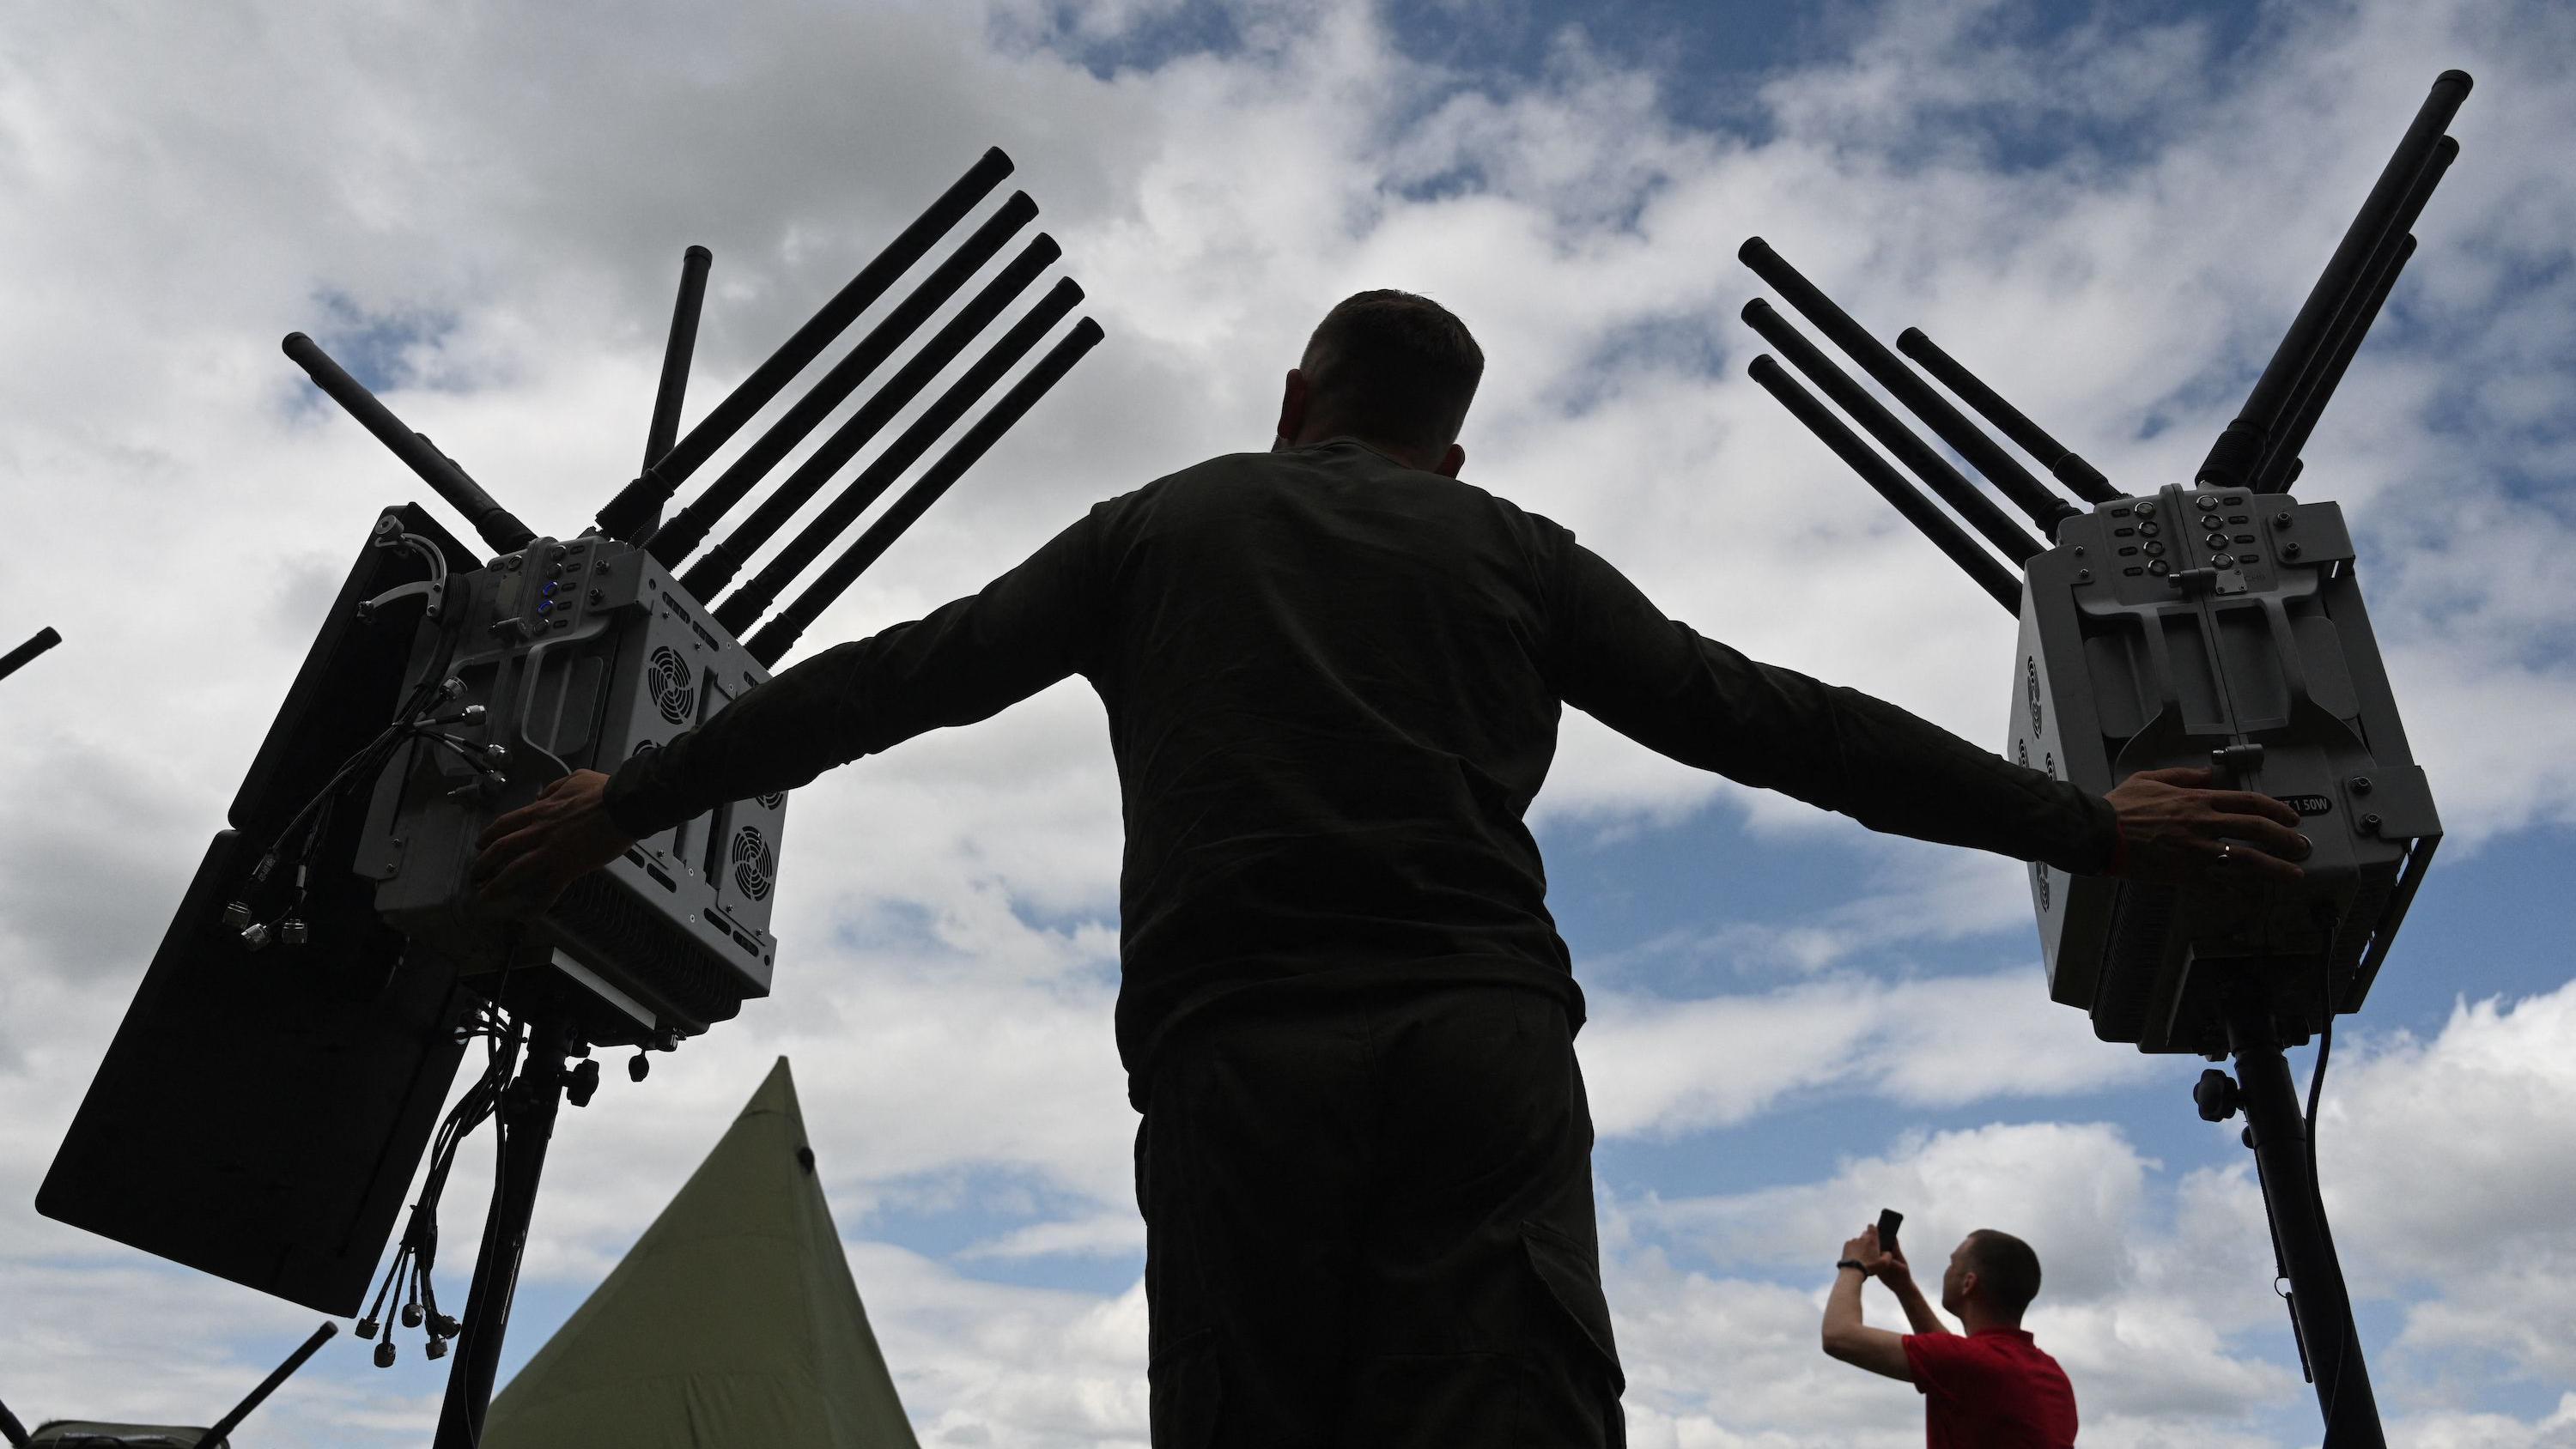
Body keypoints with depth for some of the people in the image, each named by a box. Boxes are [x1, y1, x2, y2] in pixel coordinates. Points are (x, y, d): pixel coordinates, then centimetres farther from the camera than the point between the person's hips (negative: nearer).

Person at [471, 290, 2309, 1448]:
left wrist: (623, 804, 32)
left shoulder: (1162, 525, 21)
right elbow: (1771, 721, 17)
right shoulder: (1513, 550, 21)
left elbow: (887, 681, 21)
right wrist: (2090, 827, 22)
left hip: (1235, 1052, 0)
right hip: (1483, 1043, 0)